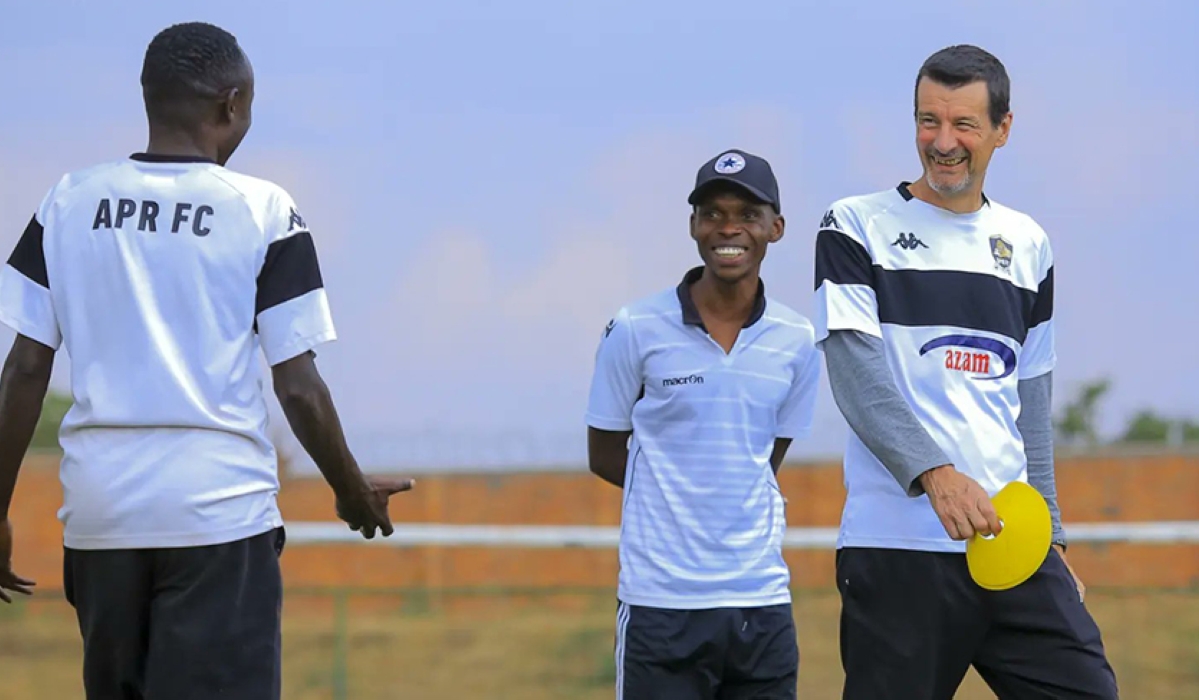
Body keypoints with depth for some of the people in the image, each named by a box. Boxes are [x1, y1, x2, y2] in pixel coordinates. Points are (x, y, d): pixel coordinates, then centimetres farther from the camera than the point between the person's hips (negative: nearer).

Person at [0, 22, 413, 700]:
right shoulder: (263, 212, -2)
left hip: (99, 510, 4)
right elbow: (299, 388, -3)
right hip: (220, 508, -4)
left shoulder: (71, 203, 6)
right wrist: (355, 492, 12)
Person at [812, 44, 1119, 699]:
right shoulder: (856, 227, 2)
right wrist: (934, 473, -24)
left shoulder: (1027, 245, 17)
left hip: (1013, 541, 4)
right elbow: (855, 375, -10)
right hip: (898, 547, -4)